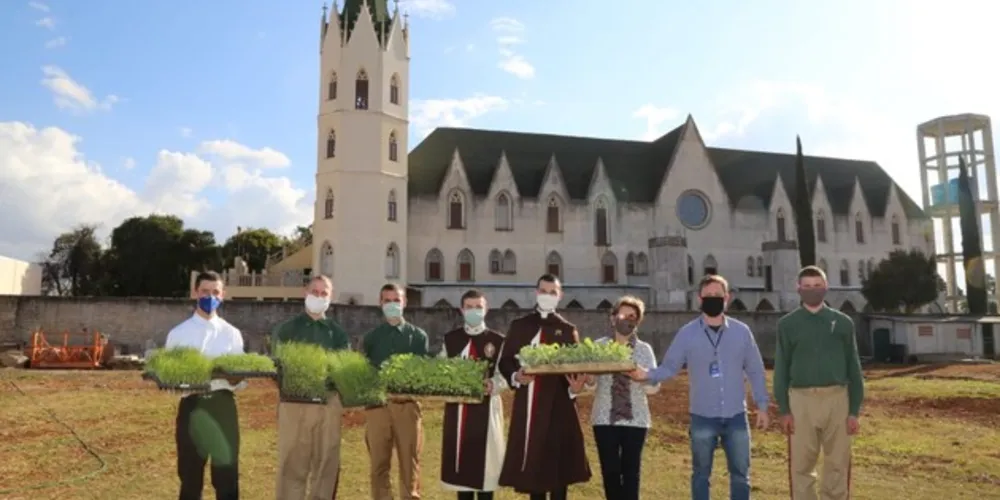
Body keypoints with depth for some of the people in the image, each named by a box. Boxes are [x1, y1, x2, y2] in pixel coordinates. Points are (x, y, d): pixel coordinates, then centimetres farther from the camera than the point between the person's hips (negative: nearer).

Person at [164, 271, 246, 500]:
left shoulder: (231, 333, 8)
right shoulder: (178, 333, 6)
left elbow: (241, 380, 7)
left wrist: (236, 379, -16)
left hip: (223, 406, 0)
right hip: (191, 406, 0)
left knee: (227, 476, 3)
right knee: (190, 477, 9)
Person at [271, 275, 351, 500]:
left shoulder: (338, 333, 13)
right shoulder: (287, 329, 8)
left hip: (329, 403, 2)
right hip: (294, 402, -2)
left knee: (326, 462, 6)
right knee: (292, 463, 1)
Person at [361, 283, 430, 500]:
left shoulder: (418, 336, 9)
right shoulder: (371, 337, 13)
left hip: (408, 405, -1)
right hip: (377, 405, 1)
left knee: (409, 464, 3)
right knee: (379, 465, 6)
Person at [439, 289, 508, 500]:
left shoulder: (498, 340, 1)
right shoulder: (450, 338, 9)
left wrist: (492, 385, -24)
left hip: (486, 408, -2)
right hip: (457, 408, 3)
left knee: (485, 459, 1)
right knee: (460, 459, 8)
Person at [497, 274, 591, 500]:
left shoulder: (568, 330, 8)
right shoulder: (519, 326, 9)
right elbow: (505, 362, 6)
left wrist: (575, 387, -19)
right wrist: (516, 377, -14)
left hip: (558, 405, -1)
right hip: (527, 405, 1)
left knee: (558, 464, 1)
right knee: (532, 464, 6)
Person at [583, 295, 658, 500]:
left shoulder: (644, 349, 3)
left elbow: (654, 386, -4)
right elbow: (590, 384, -3)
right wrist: (588, 378, -26)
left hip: (635, 419, 0)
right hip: (605, 418, 0)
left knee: (631, 471, 3)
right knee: (610, 470, 5)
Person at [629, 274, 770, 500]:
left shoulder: (741, 331, 1)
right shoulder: (687, 333, -4)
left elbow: (755, 370, 6)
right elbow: (669, 367, -4)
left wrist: (762, 405, 4)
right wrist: (647, 374, -23)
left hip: (736, 416, 2)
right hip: (702, 418, -1)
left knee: (740, 473, 12)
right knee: (701, 474, 11)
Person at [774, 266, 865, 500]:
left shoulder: (843, 322, 6)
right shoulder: (787, 324, 3)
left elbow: (853, 368, 7)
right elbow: (781, 369, 3)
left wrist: (855, 410, 2)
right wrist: (784, 410, -3)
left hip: (837, 399, 1)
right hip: (801, 400, -1)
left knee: (838, 464, 7)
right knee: (801, 465, 5)